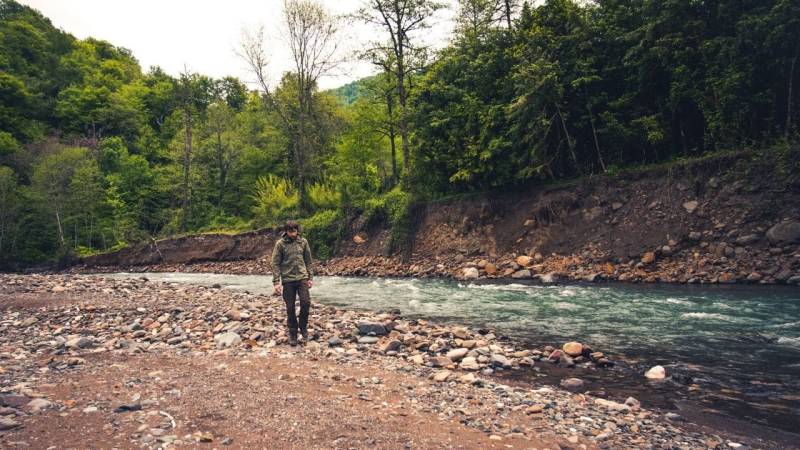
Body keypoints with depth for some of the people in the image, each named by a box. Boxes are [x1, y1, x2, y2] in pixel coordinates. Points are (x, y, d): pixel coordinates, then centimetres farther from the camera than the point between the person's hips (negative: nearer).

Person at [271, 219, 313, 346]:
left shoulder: (303, 242, 4)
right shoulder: (280, 244, -4)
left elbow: (308, 260, 11)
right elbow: (275, 263, -4)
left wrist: (309, 278, 9)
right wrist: (276, 282, -9)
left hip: (302, 277, 2)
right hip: (287, 280, -1)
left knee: (306, 302, -12)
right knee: (290, 308, 2)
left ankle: (303, 327, 11)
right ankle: (292, 334, 16)